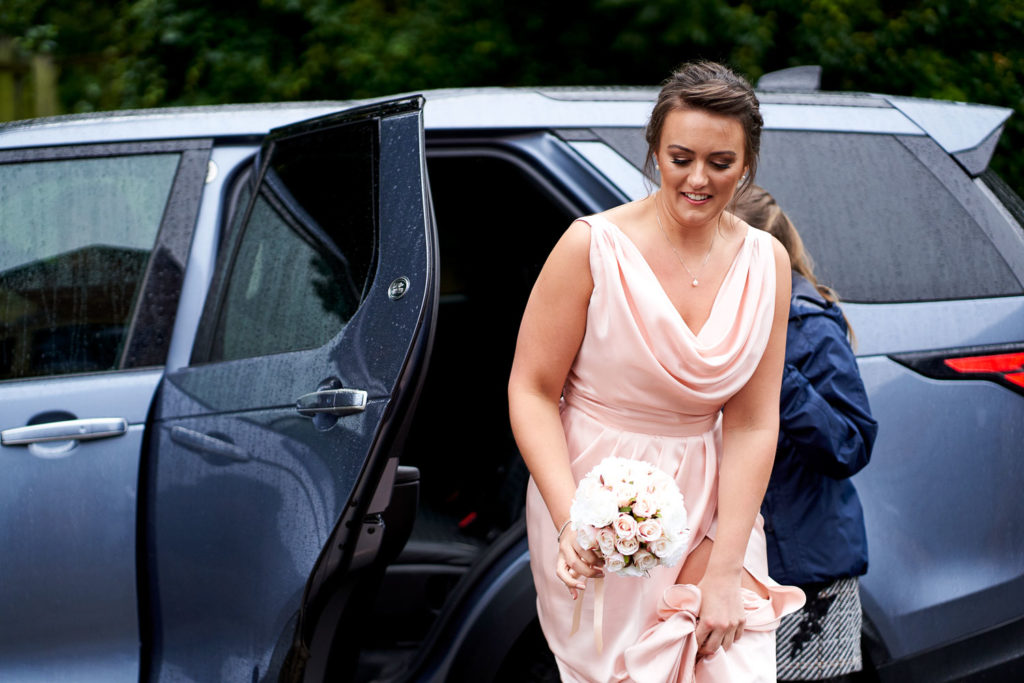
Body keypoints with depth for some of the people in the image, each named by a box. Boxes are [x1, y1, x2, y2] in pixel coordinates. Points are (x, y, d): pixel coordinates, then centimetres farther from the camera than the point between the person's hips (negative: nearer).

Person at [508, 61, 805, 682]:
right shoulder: (594, 247, -12)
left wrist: (724, 570, -10)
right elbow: (532, 391, -9)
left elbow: (752, 425, -4)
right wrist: (571, 519, -22)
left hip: (711, 511, 3)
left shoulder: (765, 262, -1)